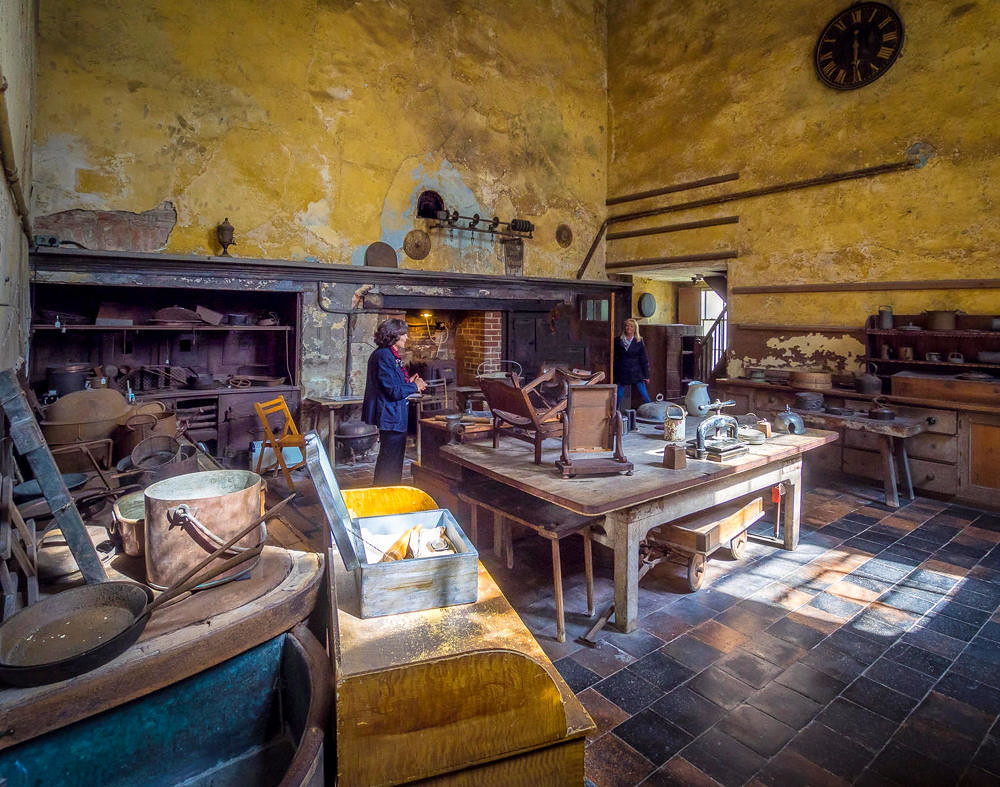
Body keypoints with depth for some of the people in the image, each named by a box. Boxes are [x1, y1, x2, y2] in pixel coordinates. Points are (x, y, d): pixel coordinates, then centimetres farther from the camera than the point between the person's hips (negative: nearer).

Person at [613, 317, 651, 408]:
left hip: (636, 374, -1)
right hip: (622, 375, 1)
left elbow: (644, 359, 4)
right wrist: (614, 375, 3)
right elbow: (614, 358, 6)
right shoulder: (618, 341, 4)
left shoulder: (639, 342, 2)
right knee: (618, 397, 1)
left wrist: (646, 375, 2)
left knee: (645, 396, -2)